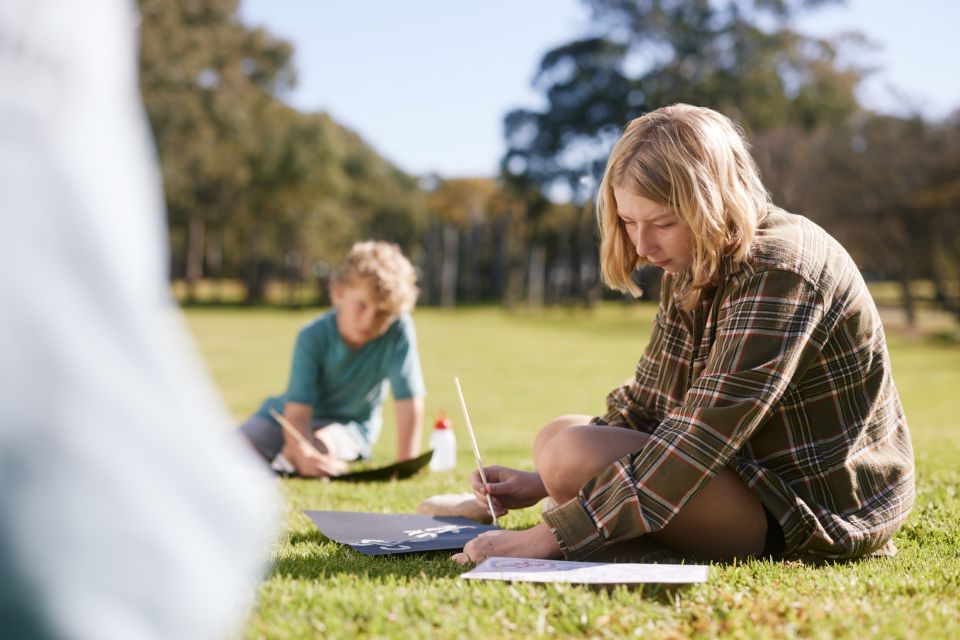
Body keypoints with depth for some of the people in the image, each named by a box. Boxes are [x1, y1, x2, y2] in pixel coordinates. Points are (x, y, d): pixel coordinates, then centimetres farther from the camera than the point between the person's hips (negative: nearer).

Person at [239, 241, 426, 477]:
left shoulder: (399, 329, -26)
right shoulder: (313, 337, -25)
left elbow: (409, 401, -27)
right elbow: (297, 411, -31)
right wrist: (305, 457, -50)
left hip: (350, 424, 0)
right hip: (287, 413, 1)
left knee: (321, 444, -34)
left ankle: (286, 458, -3)